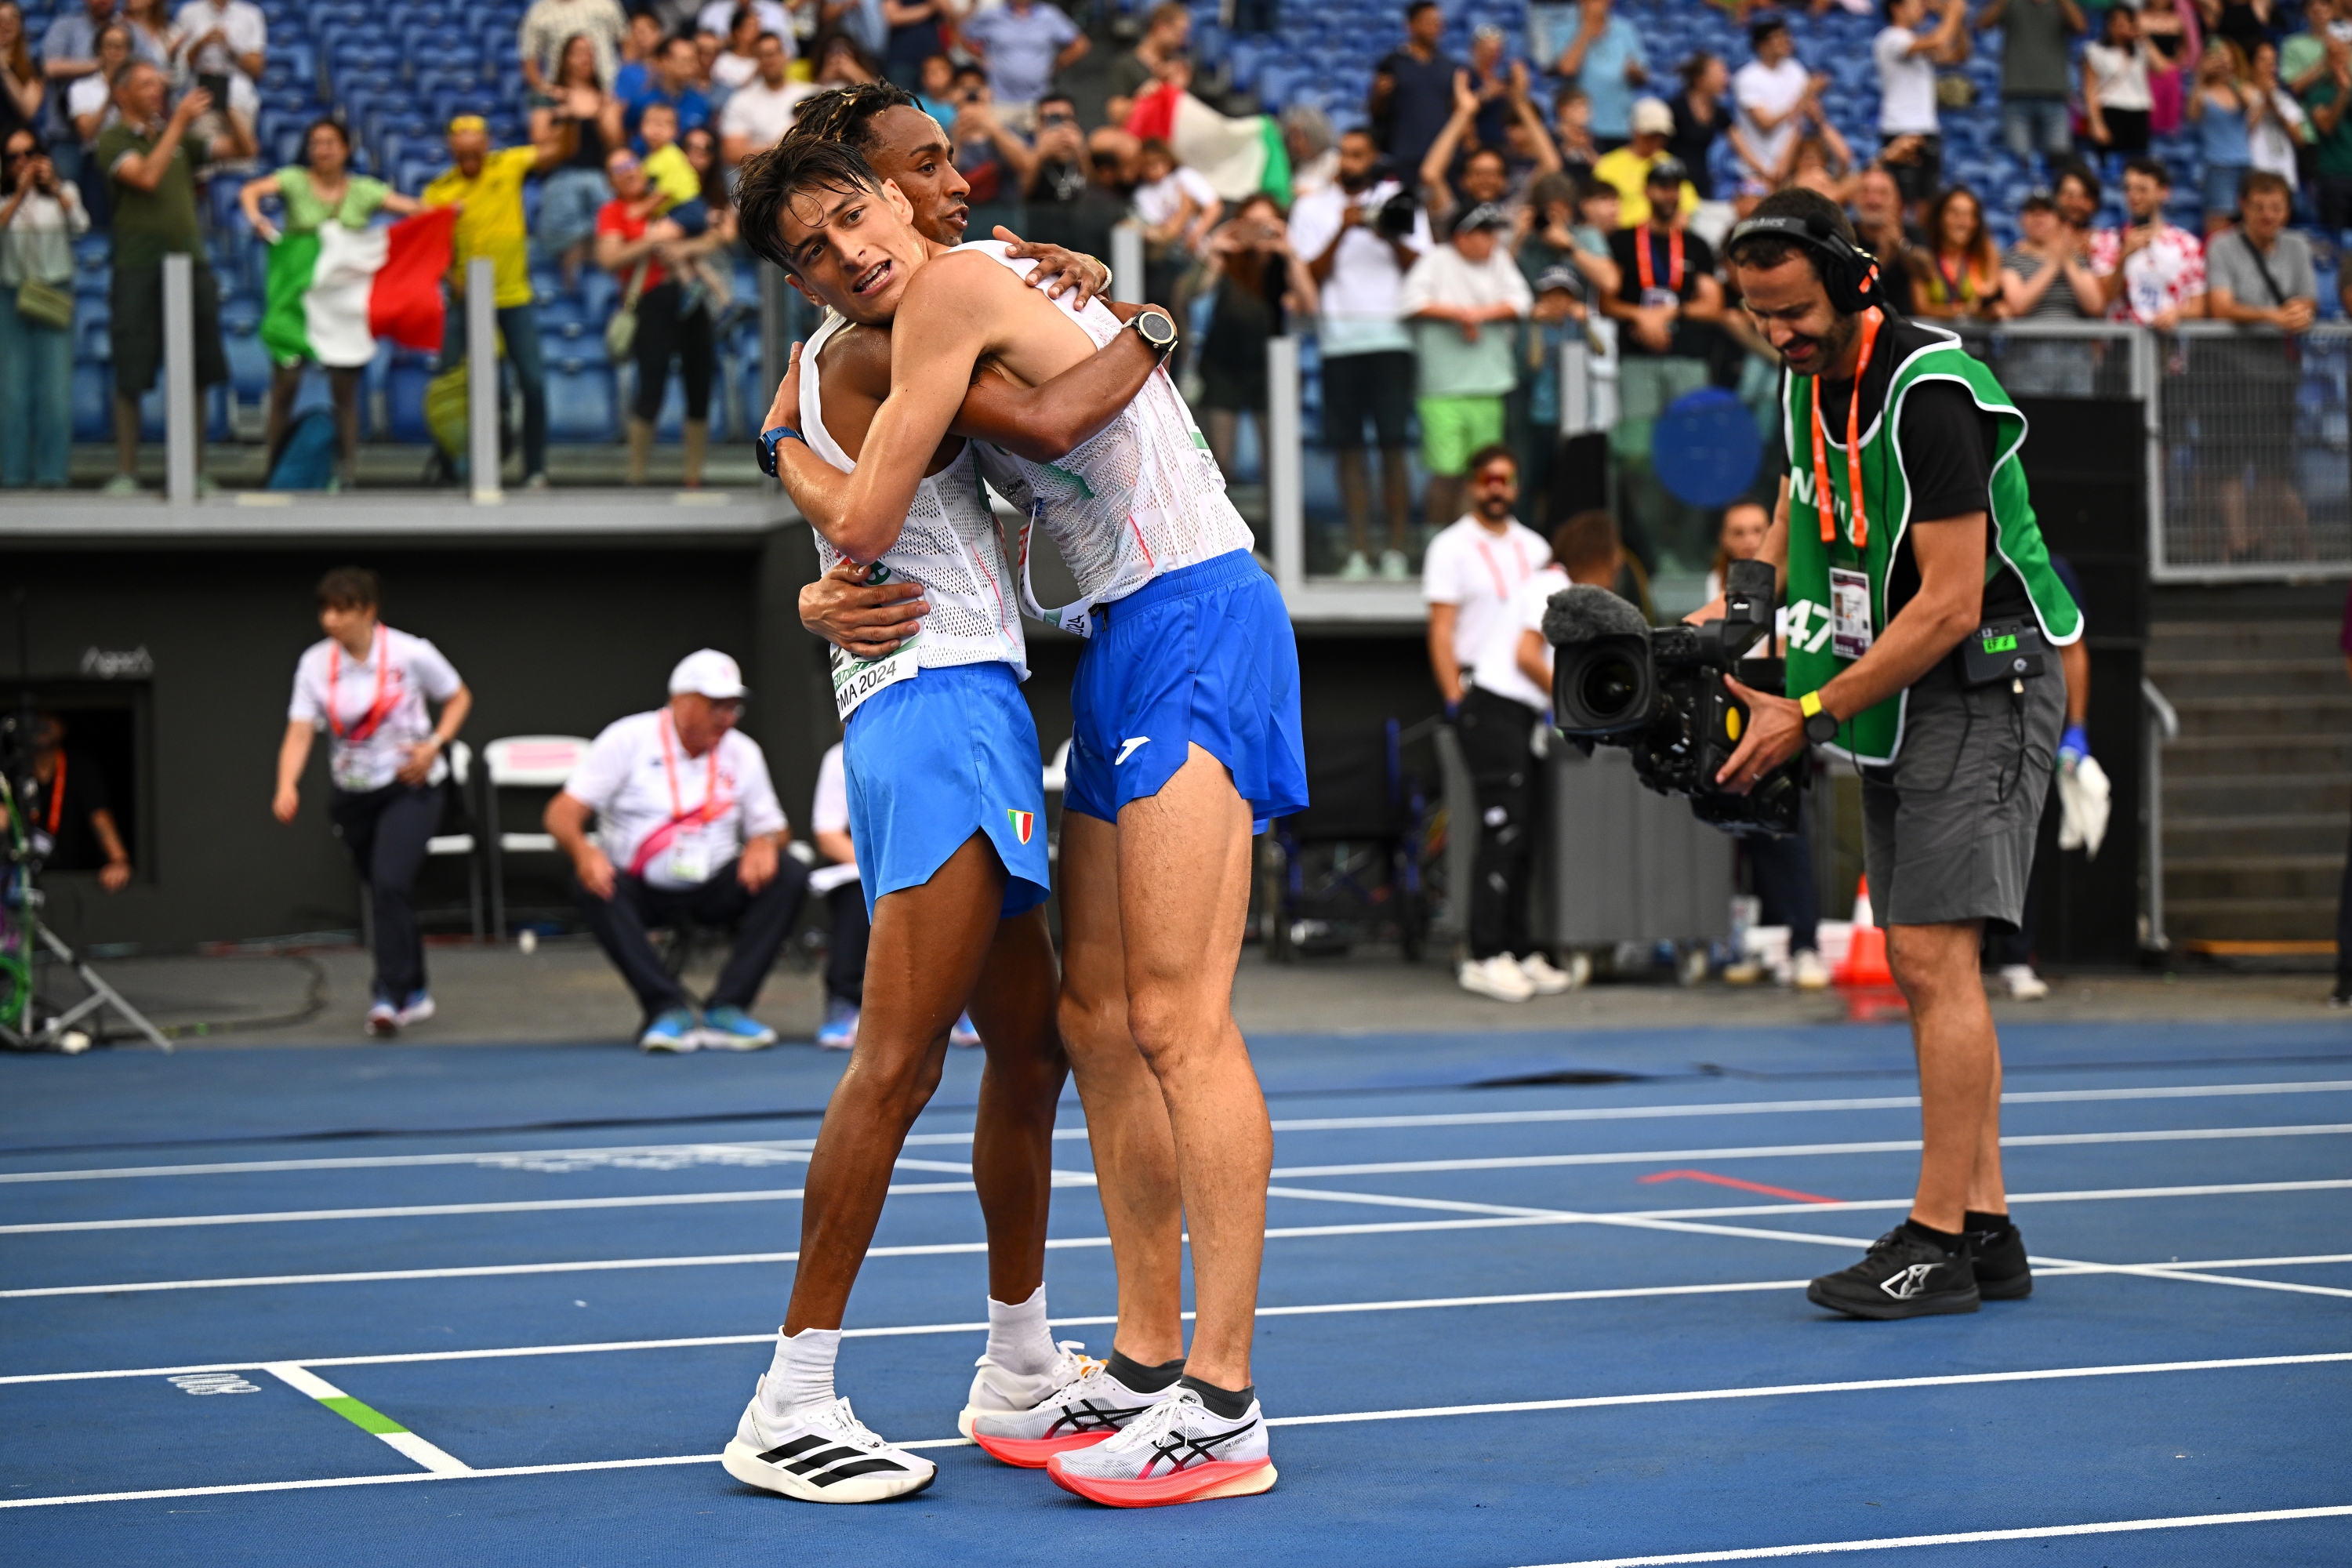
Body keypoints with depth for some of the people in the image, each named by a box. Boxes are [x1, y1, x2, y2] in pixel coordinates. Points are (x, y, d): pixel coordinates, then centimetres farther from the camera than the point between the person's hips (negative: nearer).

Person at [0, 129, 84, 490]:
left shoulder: (63, 192, 10)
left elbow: (80, 227, -8)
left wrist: (55, 188, -18)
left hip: (55, 293, 0)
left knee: (56, 384, -5)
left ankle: (52, 471, -3)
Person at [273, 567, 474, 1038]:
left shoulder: (410, 654, -13)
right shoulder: (315, 663, -6)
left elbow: (458, 698, 2)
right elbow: (299, 733, -12)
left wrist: (434, 743, -14)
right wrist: (287, 786, -29)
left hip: (409, 787, -4)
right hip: (353, 795, 4)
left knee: (390, 884, -22)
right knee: (385, 893, 13)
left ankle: (389, 997, -21)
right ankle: (414, 994, 30)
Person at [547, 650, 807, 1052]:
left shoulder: (743, 752, 6)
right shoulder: (627, 739, -5)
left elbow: (774, 829, 10)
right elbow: (562, 813, -10)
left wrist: (765, 842, -17)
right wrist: (582, 850, -34)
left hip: (714, 890, 3)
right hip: (641, 891, -3)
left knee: (789, 875, -22)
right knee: (590, 884, -34)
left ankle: (725, 1010, -26)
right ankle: (668, 1009, -32)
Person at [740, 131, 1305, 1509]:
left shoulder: (952, 286, -10)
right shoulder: (1001, 287, 19)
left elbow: (863, 525, -9)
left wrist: (788, 453, 10)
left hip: (1196, 621, -10)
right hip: (1121, 648, 10)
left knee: (1177, 1019, -14)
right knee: (1100, 1020, 10)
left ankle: (1225, 1412, -16)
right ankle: (1150, 1360, 17)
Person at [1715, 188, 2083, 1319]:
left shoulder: (1930, 390, -21)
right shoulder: (1807, 380, 7)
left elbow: (1949, 605, -23)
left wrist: (1810, 716, -20)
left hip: (1980, 688, -9)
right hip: (1894, 703, 9)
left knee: (1933, 955, -14)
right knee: (1919, 968, 8)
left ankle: (1938, 1244, -11)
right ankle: (1986, 1227, 13)